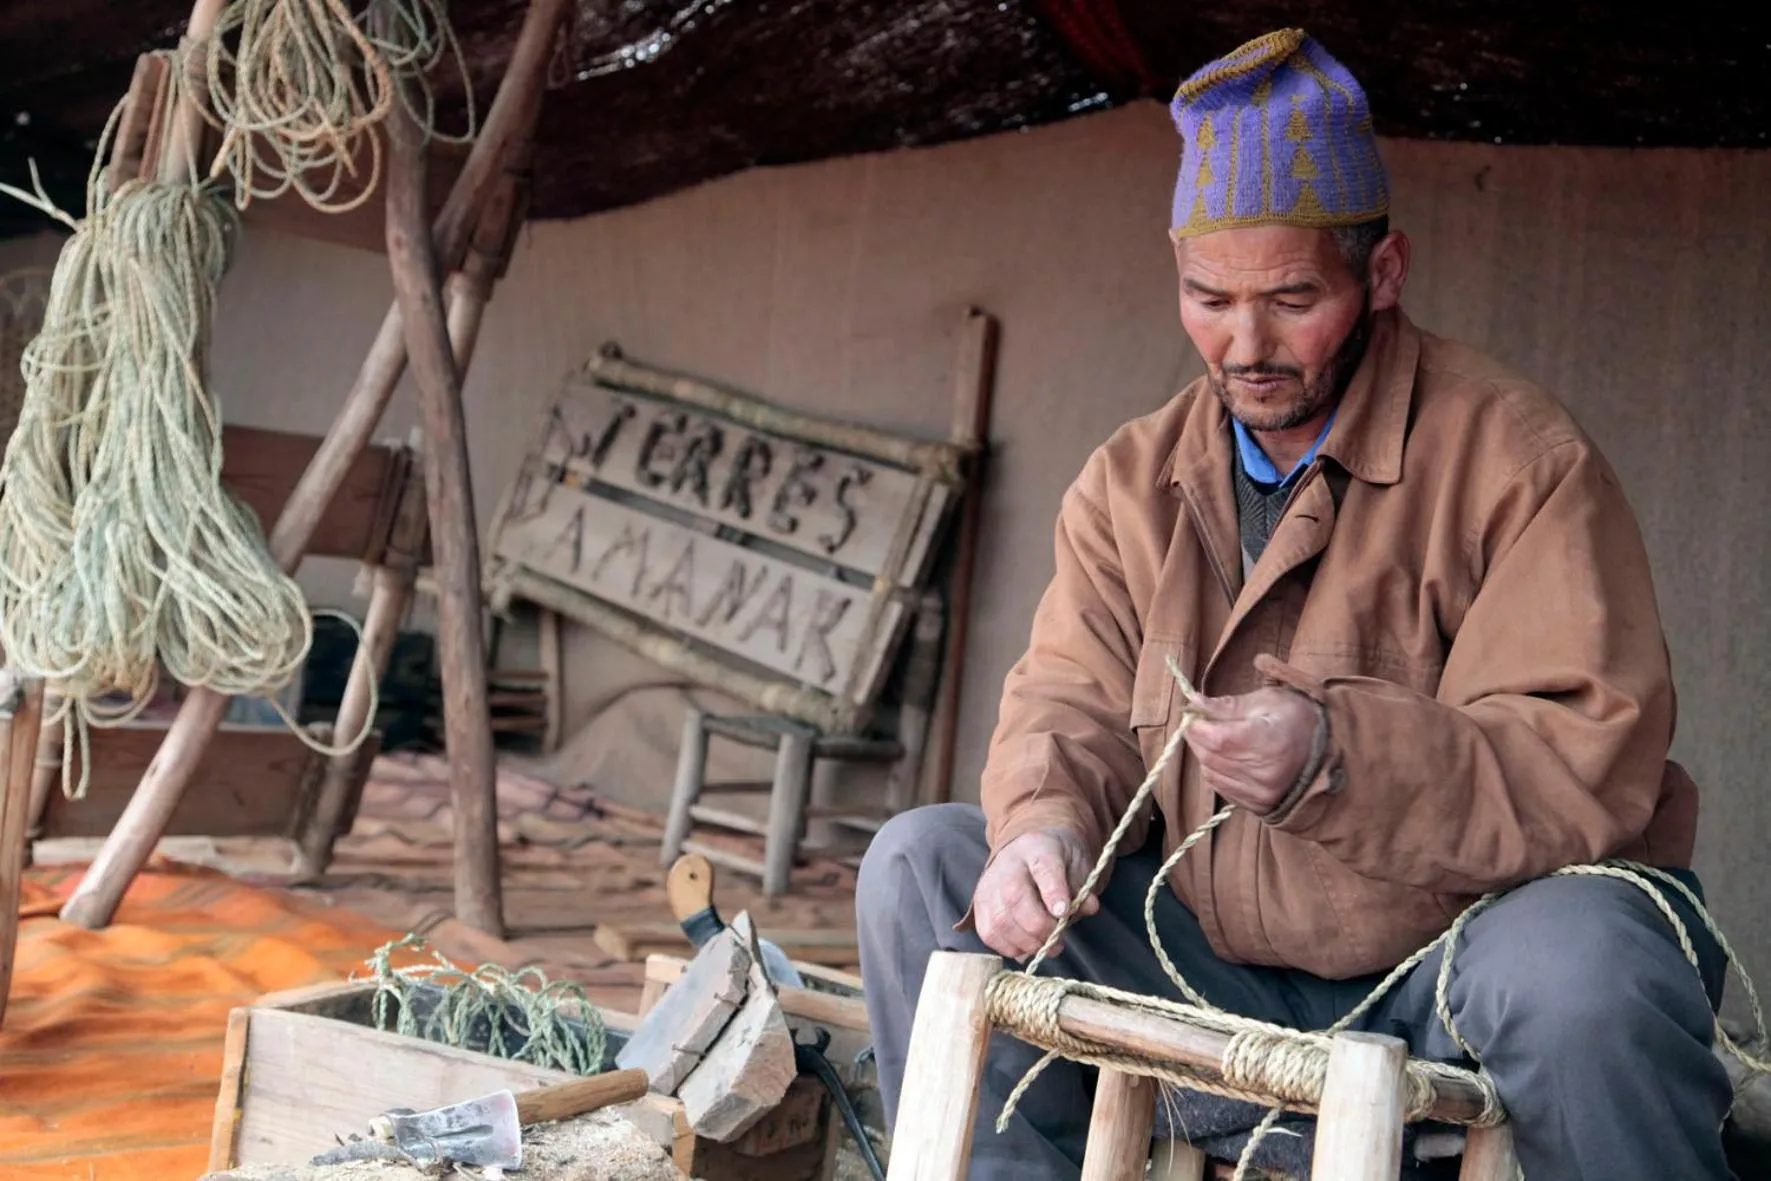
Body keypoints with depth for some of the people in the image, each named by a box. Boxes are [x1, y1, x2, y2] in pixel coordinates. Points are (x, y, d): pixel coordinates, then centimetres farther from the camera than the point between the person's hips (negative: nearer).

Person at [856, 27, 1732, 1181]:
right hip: (1214, 960, 5)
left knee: (1581, 973, -38)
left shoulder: (1517, 456, -12)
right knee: (923, 863, -7)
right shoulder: (1134, 480, 7)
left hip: (1456, 951, -4)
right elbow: (1071, 697, 1)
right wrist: (1044, 824, -23)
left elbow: (1594, 763, -19)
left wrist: (1337, 756, -35)